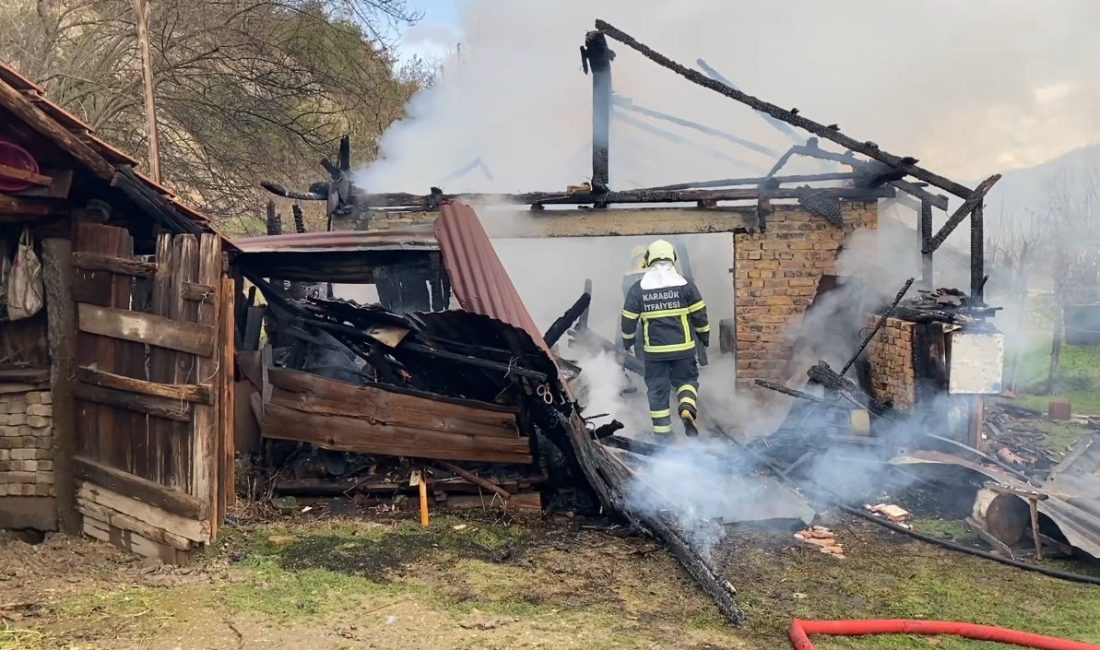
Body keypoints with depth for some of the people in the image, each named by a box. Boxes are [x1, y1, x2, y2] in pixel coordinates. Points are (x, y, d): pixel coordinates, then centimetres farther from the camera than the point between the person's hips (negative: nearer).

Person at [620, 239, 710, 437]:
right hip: (683, 347, 0)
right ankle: (687, 409, -11)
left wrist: (628, 342, 18)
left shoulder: (638, 289, -2)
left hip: (654, 350, 0)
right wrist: (705, 337, 15)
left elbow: (629, 320, 3)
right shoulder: (685, 284, -4)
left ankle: (662, 430, 13)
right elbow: (699, 315, 0)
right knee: (687, 380, 17)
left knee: (657, 389, 10)